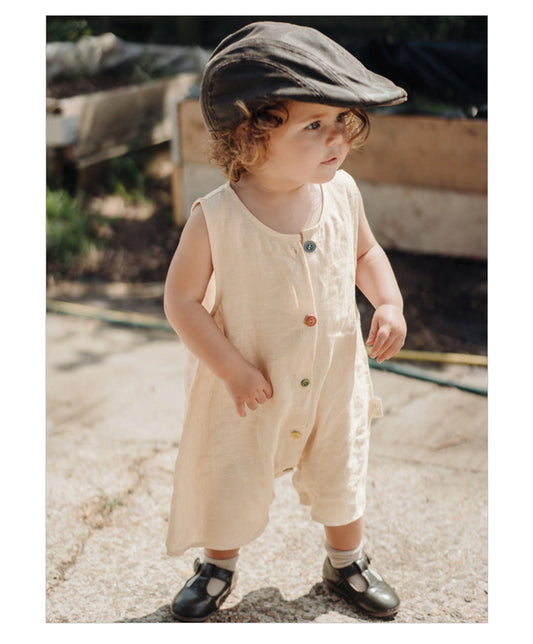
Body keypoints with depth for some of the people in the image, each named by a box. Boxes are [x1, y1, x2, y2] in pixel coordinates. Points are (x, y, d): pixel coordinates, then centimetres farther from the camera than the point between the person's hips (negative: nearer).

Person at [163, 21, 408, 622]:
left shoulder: (342, 194, -12)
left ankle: (346, 562, 50)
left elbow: (366, 251, 8)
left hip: (334, 378, 4)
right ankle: (219, 565, 47)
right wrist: (233, 368, -19)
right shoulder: (216, 219, -25)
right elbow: (181, 301, -16)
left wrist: (389, 303, -8)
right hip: (250, 388, -3)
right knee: (230, 482, 17)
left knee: (340, 472, 22)